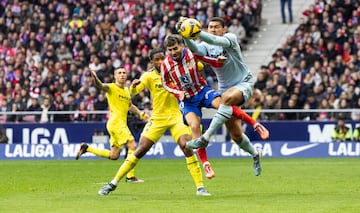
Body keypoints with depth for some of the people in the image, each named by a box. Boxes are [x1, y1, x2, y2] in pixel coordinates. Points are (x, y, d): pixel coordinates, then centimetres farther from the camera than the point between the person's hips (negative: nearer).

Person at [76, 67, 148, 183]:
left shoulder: (127, 90, 17)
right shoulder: (111, 88, -5)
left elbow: (130, 106, 34)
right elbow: (101, 86, -27)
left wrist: (141, 114, 25)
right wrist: (95, 79, -48)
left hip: (122, 124, 8)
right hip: (115, 122, -8)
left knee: (113, 156, 10)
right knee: (132, 146, -17)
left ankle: (86, 148, 24)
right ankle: (130, 176, -15)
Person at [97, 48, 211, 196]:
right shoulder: (149, 76, -5)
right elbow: (134, 91, -19)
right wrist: (134, 85, -42)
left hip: (175, 116, 1)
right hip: (157, 118, -1)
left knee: (187, 146, -19)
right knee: (141, 149, -5)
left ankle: (200, 187, -12)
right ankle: (113, 183, 5)